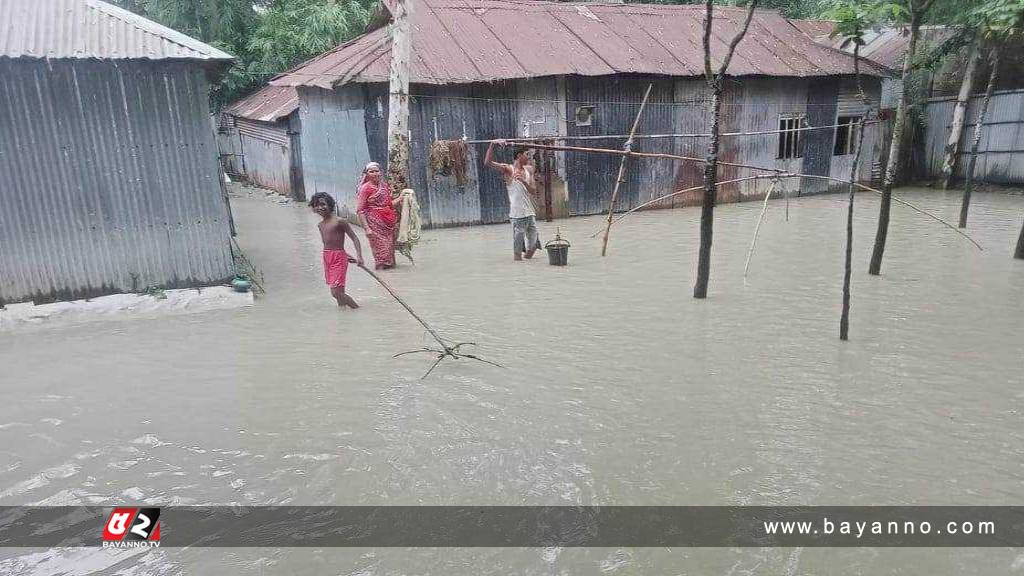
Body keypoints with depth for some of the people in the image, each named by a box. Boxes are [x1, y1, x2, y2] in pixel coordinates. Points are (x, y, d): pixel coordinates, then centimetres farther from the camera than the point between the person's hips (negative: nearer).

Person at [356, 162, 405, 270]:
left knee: (390, 248, 6)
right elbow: (360, 211, -8)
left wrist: (401, 198, 8)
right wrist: (367, 228, -15)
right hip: (375, 224, -5)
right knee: (381, 249, -7)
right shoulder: (365, 188, -5)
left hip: (389, 223, 6)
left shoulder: (384, 186, 12)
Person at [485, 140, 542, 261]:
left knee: (532, 247, 13)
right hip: (517, 215, -6)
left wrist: (523, 181, -12)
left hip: (530, 214, 6)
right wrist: (492, 143, -28)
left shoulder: (529, 169, 13)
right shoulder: (508, 169, -5)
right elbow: (488, 162, -17)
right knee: (517, 255, -4)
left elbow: (533, 191, 5)